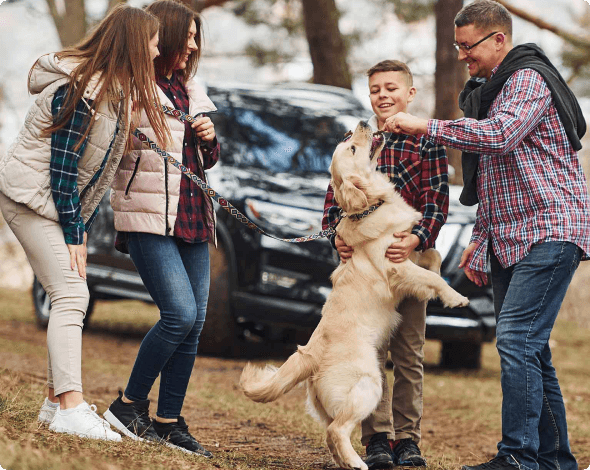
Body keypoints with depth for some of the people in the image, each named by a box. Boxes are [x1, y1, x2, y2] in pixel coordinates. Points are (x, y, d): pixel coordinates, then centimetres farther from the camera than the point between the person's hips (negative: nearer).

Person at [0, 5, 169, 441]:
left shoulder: (114, 90, 7)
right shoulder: (79, 92, -22)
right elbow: (62, 166, -21)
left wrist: (82, 229, 6)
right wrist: (73, 234, -18)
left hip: (63, 203, 10)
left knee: (72, 297, 9)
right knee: (71, 294, -17)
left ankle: (57, 401, 17)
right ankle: (71, 409, -22)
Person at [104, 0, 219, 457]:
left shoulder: (192, 92, 17)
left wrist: (210, 138, 6)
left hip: (193, 218, 7)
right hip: (148, 217, -7)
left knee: (194, 322, 2)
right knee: (180, 313, -17)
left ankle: (169, 421, 11)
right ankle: (128, 406, 1)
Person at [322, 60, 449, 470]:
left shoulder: (426, 141, 3)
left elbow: (437, 201, -4)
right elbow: (335, 195, 10)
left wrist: (416, 239, -19)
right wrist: (337, 236, -8)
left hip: (410, 257, -2)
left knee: (409, 355, 5)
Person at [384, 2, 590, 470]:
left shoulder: (528, 79, -8)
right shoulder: (491, 90, 23)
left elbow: (500, 134, -27)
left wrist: (426, 125, -22)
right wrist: (480, 240, 24)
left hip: (548, 230, -10)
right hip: (510, 238, 10)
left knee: (517, 339, -17)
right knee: (529, 349, 8)